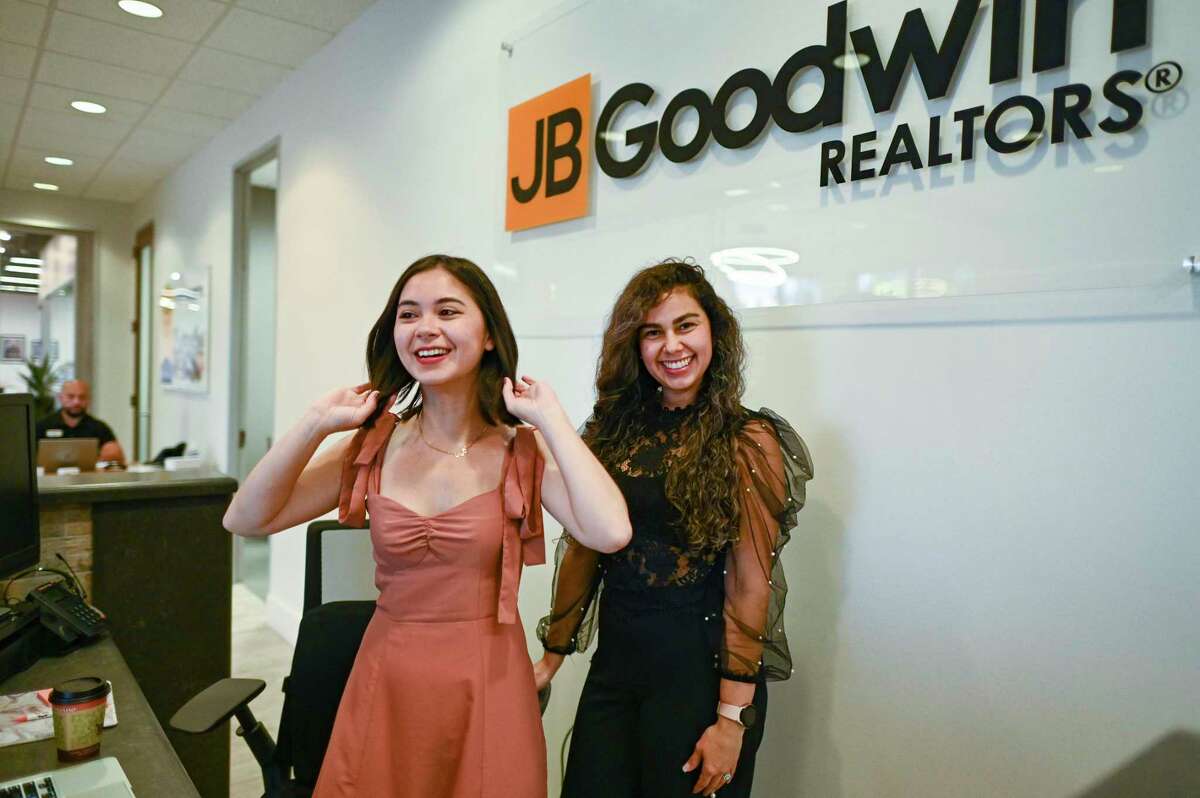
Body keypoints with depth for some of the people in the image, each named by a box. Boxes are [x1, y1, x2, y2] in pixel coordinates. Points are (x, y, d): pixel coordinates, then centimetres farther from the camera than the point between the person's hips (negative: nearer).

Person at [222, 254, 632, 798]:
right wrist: (317, 423, -14)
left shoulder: (525, 451, -9)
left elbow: (609, 532, -27)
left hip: (487, 685, -2)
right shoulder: (375, 444, -3)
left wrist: (550, 417, -20)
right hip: (385, 679, 2)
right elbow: (245, 520, -5)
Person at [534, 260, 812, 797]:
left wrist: (732, 717, -14)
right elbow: (581, 550, 7)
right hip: (614, 662, 4)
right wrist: (553, 655, 8)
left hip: (700, 670, -4)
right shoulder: (612, 430, 3)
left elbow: (750, 586, -13)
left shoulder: (749, 442, -10)